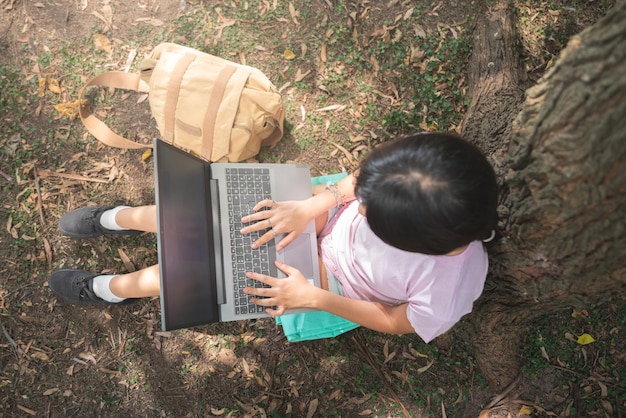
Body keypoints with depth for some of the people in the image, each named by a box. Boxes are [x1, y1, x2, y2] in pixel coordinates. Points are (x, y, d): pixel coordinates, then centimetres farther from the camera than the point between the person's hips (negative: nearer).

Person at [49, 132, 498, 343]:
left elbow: (391, 321, -15)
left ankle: (108, 288, 28)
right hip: (332, 215, 3)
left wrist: (312, 298, -17)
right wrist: (311, 207, -23)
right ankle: (116, 218, 32)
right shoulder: (419, 173, -31)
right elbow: (364, 179, -11)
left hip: (339, 282, -2)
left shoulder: (443, 298, -35)